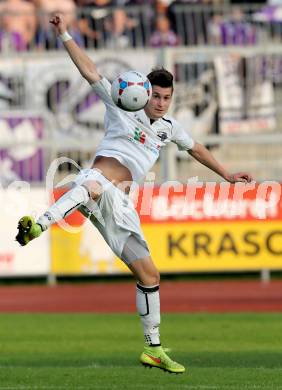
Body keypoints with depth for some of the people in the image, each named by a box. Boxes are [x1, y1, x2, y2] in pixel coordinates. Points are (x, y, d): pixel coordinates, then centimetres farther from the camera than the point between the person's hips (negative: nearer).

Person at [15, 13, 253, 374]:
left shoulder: (169, 127, 20)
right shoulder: (121, 105, 5)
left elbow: (196, 149, 37)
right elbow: (89, 71, -1)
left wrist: (226, 174, 44)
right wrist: (64, 35, -10)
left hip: (119, 205, 6)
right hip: (95, 179, -6)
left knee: (148, 275, 5)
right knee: (93, 187, -46)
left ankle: (153, 349, 15)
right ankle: (38, 227, -71)